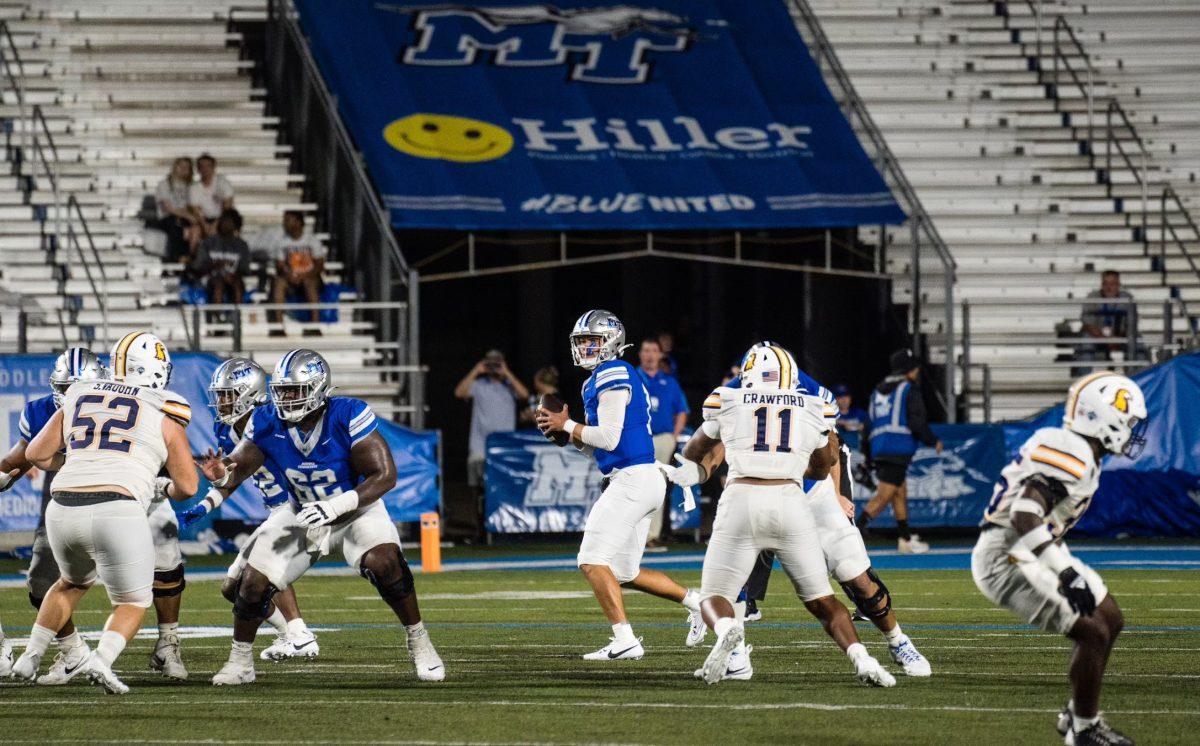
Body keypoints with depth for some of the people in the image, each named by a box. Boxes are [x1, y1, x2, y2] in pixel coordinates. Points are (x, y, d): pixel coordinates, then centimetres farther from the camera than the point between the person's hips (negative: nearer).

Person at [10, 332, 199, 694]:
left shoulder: (79, 399, 18)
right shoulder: (164, 414, 7)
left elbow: (36, 454, 26)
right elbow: (188, 486, 9)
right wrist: (164, 489, 31)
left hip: (64, 511, 4)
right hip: (117, 512, -4)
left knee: (74, 582, 34)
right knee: (132, 605, 12)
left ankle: (31, 657, 27)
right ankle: (101, 660, -15)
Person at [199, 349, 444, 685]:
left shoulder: (348, 416, -28)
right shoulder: (268, 423, -17)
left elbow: (385, 475, -29)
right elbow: (240, 465, -9)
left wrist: (335, 507, -38)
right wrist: (222, 476, -35)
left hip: (355, 508, -3)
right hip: (302, 514, 4)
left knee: (384, 562, -30)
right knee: (254, 582, -7)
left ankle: (418, 642, -10)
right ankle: (240, 662, 15)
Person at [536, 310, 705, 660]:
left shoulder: (612, 375, -11)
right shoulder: (598, 379, 19)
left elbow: (608, 439, -18)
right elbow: (597, 446, 21)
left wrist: (567, 425, -6)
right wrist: (563, 430, 7)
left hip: (632, 478, -10)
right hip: (642, 482, 10)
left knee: (593, 561, -12)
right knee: (625, 573, 15)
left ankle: (625, 640, -16)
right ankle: (695, 602, 19)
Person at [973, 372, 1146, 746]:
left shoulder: (1081, 455, 9)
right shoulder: (1071, 454, -23)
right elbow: (1024, 516, -33)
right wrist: (1067, 573, -37)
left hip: (1033, 556, 11)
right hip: (1007, 560, -11)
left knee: (1111, 620, 16)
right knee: (1092, 633, -12)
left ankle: (1079, 714, 27)